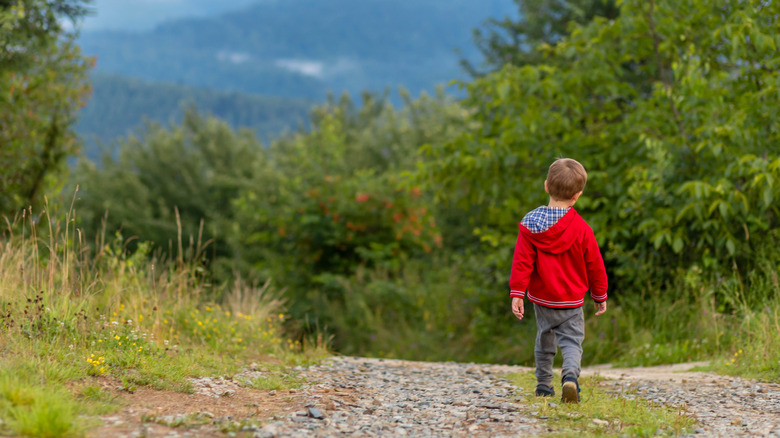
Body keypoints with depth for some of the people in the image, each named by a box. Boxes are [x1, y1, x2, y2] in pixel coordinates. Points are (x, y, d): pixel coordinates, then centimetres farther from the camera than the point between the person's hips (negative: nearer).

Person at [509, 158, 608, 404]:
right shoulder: (581, 229, -10)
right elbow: (595, 266, -2)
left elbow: (522, 262, -10)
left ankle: (543, 385, 27)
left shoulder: (531, 226, -7)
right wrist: (600, 296, 11)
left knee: (545, 339, 20)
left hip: (541, 299, 3)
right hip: (571, 301, -3)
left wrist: (517, 293, -8)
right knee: (572, 341, -1)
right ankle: (570, 376, -28)